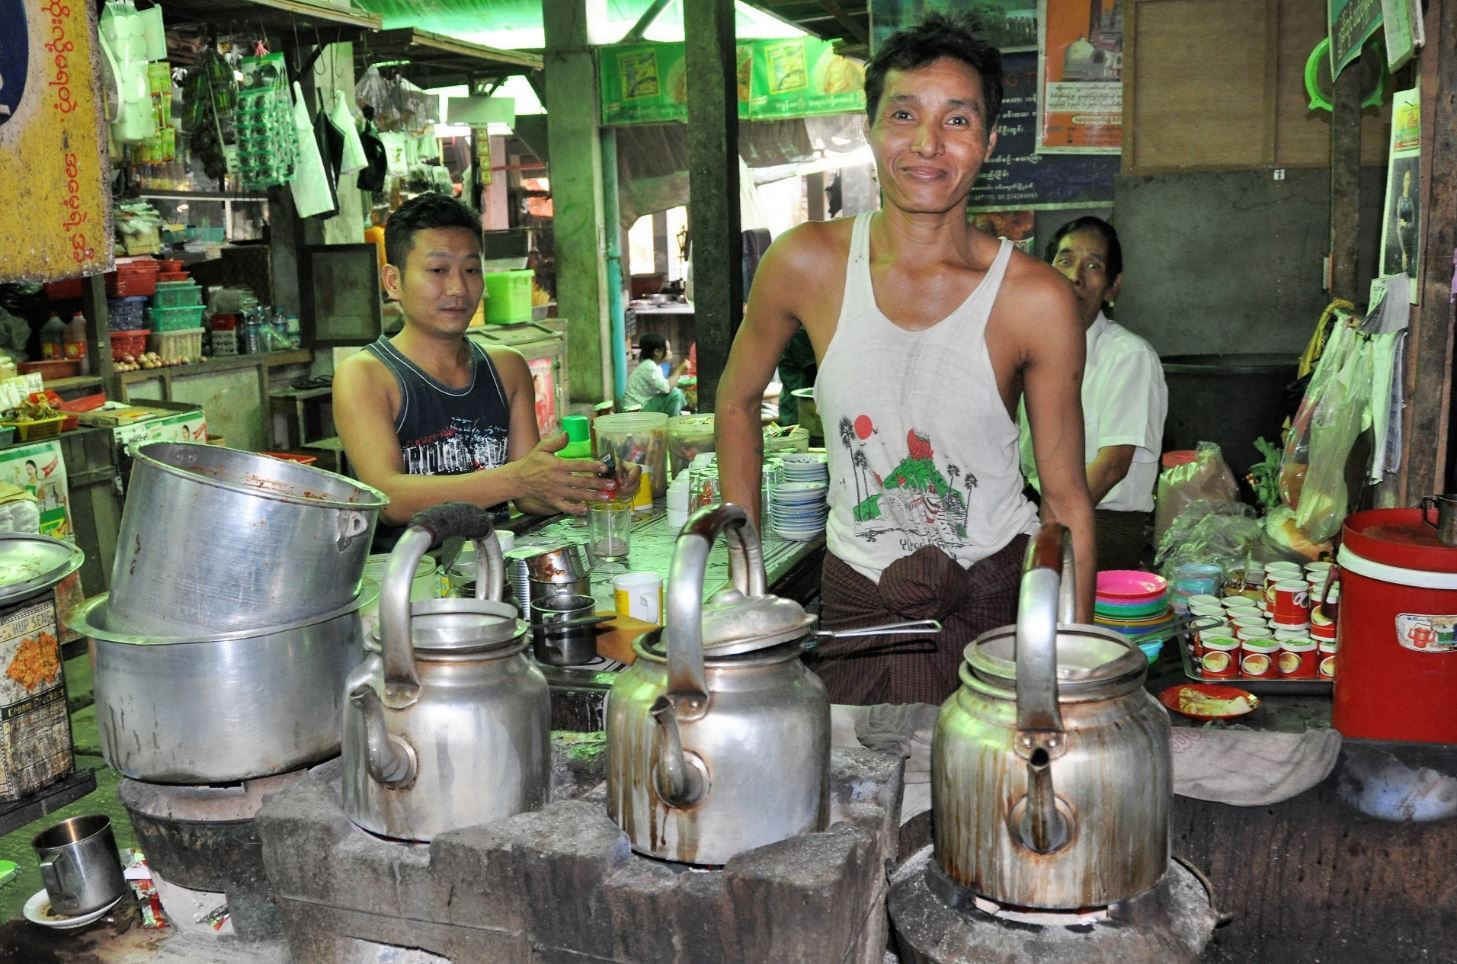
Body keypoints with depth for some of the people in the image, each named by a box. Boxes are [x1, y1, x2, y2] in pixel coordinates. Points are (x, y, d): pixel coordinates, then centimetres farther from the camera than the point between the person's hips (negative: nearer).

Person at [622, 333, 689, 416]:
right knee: (675, 393, -22)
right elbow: (666, 387, -31)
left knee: (678, 391, 17)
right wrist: (679, 370, -20)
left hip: (644, 404, 11)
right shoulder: (649, 367, -19)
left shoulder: (654, 365, 10)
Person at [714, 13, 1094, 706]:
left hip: (996, 602, -1)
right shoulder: (807, 264, -10)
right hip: (856, 604, 1)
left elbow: (1067, 500, -6)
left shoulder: (1035, 299, -13)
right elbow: (738, 400, 6)